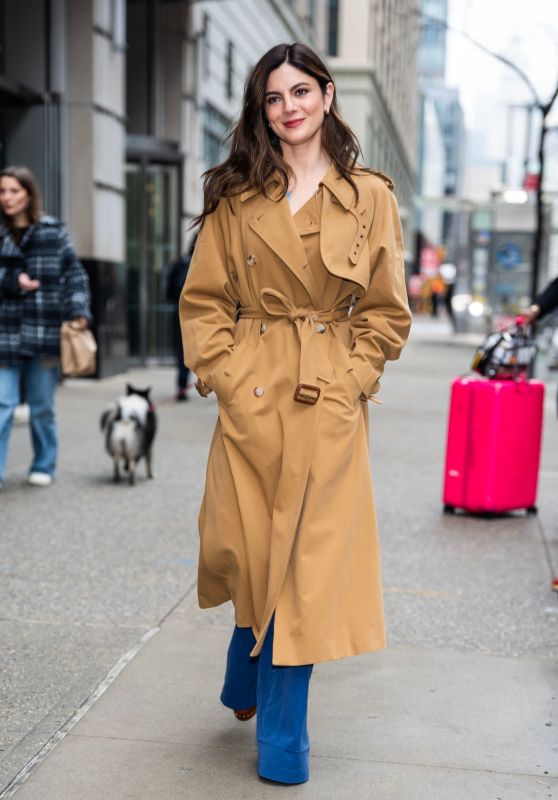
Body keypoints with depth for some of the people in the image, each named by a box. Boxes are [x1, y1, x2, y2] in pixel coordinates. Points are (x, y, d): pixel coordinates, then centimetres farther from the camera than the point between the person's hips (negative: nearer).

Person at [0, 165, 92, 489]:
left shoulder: (54, 233, 4)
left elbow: (75, 274, 3)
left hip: (45, 334, 0)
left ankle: (44, 467, 23)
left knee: (42, 407, 9)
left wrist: (79, 311, -8)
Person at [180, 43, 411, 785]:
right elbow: (203, 300, 7)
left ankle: (282, 734, 16)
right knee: (251, 550, 7)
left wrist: (349, 378, -5)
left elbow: (386, 311, 5)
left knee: (311, 560, 0)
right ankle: (250, 685, 38)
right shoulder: (236, 197, 6)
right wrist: (225, 373, -4)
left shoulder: (370, 197, 4)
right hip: (251, 400, 1)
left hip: (329, 408, -1)